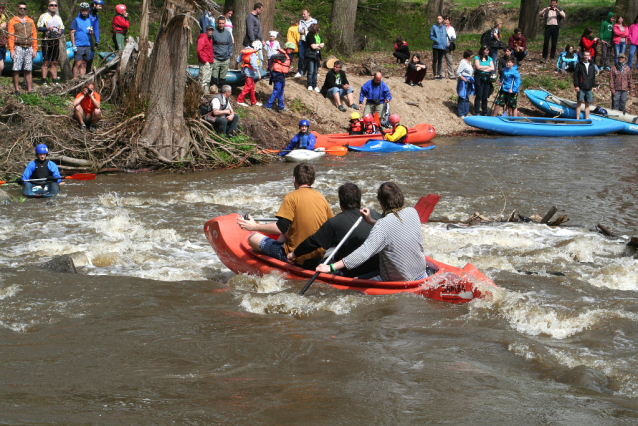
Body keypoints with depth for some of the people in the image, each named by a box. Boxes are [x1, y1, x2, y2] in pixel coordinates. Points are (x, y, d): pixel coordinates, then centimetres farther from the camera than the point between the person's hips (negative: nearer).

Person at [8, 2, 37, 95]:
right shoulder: (12, 21, 5)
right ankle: (17, 90, 1)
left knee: (28, 70, 4)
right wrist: (11, 50, -10)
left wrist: (35, 49, 6)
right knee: (16, 70, -5)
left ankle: (29, 90, 7)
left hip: (29, 48, 3)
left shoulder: (30, 21, 16)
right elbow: (10, 37, -1)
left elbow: (34, 35, 14)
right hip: (18, 48, -3)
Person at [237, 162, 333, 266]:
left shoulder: (292, 197, -12)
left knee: (253, 238, 7)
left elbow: (280, 228, -19)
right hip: (320, 256, 7)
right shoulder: (321, 197, 5)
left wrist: (255, 227, -8)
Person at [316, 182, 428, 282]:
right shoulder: (412, 212, -6)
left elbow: (364, 253, -32)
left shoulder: (382, 225, -24)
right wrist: (372, 221, 9)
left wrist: (331, 267, -33)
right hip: (421, 277, 6)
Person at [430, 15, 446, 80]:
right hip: (436, 46, -4)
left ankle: (438, 74, 15)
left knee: (440, 61, 10)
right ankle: (435, 75, -2)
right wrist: (436, 40, -18)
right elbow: (431, 36, -1)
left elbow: (446, 36, 17)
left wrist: (446, 45, 6)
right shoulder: (434, 27, 0)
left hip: (442, 47, 4)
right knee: (435, 61, -4)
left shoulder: (444, 27, 12)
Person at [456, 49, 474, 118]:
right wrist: (464, 79, -21)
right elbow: (458, 73, -18)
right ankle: (461, 114, 2)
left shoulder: (469, 62, 15)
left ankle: (466, 113, 21)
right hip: (463, 82, -9)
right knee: (462, 98, -4)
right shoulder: (462, 62, -14)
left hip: (469, 82, 9)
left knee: (467, 98, 13)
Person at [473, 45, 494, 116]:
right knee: (479, 96, -3)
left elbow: (492, 68, 1)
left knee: (485, 96, 6)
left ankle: (485, 112, 13)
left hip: (487, 79, 4)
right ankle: (477, 112, 3)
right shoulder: (477, 58, 0)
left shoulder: (489, 58, 12)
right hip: (479, 78, -4)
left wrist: (484, 69, -8)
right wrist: (488, 67, -3)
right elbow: (478, 67, -14)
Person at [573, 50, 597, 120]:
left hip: (589, 88, 4)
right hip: (581, 88, -4)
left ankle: (587, 119, 11)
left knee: (587, 104, 7)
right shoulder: (579, 65, 0)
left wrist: (594, 86, 12)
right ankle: (577, 119, 0)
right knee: (579, 103, -2)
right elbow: (575, 76, -3)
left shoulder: (591, 65, 13)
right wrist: (576, 86, -10)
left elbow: (593, 77, 19)